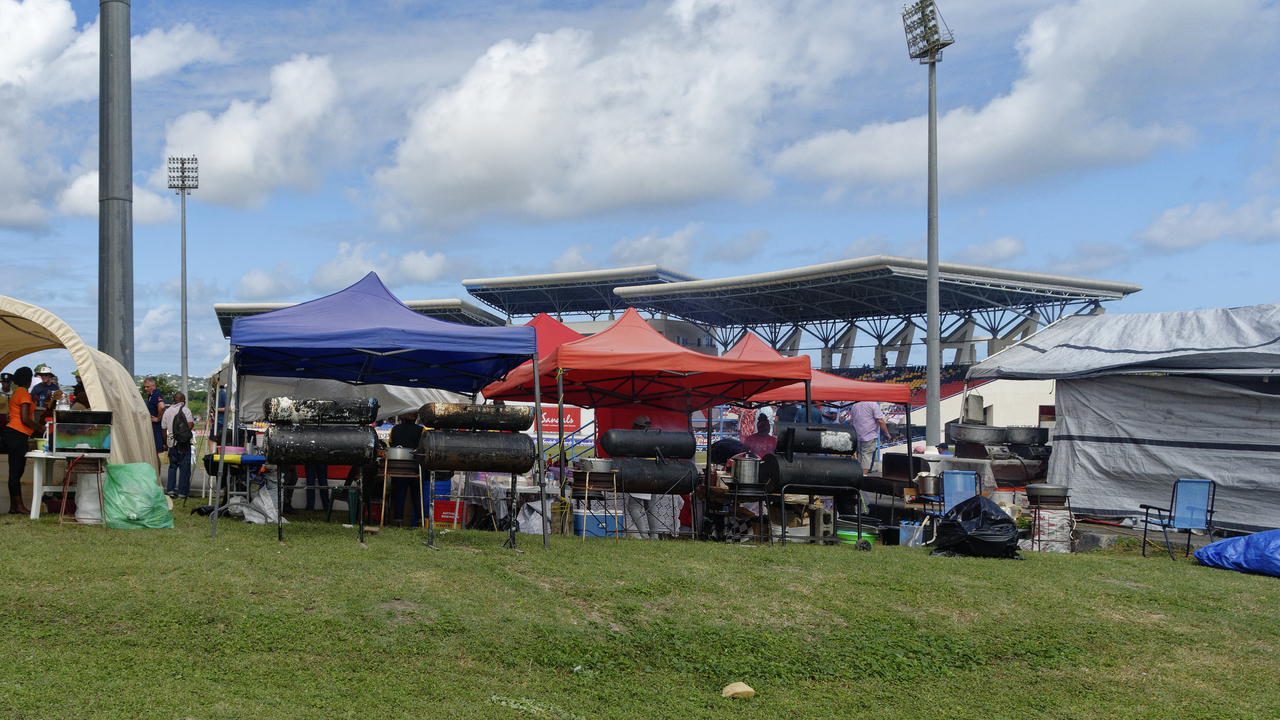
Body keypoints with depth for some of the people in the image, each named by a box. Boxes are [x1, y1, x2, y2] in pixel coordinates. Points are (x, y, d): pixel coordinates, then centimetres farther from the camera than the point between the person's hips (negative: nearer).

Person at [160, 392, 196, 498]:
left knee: (172, 466, 15)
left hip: (172, 442, 5)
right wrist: (193, 423, 6)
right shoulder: (185, 410, -6)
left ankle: (170, 490, 9)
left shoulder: (167, 411, 10)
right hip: (184, 442, -5)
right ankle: (182, 493, -3)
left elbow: (164, 429, 12)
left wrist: (165, 442, 21)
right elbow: (190, 425, -17)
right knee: (184, 466, -1)